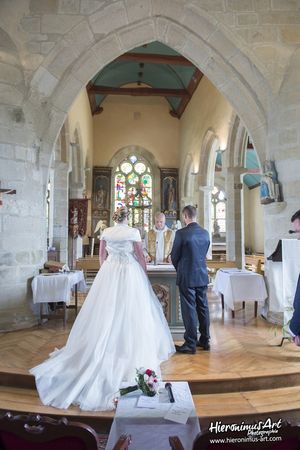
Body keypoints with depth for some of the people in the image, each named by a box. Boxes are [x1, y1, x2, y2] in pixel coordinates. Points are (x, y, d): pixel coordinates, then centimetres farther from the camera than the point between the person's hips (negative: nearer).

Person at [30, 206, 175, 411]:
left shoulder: (106, 232, 3)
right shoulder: (133, 232, -8)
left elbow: (102, 255, 13)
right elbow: (140, 256, -4)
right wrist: (144, 274, 10)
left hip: (109, 273, 4)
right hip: (130, 274, -4)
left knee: (107, 313, 12)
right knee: (130, 314, 5)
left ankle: (105, 350, 24)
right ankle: (129, 350, 14)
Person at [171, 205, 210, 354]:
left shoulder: (181, 233, -15)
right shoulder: (205, 233, 3)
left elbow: (174, 256, -6)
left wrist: (179, 269, 13)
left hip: (187, 276, -6)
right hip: (202, 275, 6)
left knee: (189, 310, 2)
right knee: (203, 308, 14)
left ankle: (190, 344, 10)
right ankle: (205, 341, 26)